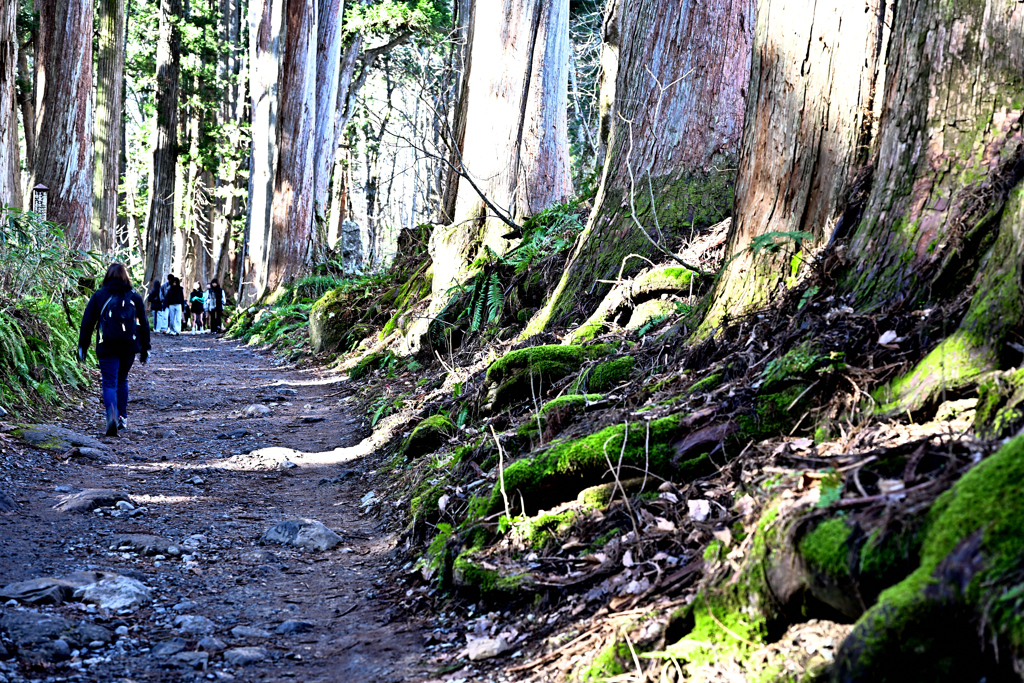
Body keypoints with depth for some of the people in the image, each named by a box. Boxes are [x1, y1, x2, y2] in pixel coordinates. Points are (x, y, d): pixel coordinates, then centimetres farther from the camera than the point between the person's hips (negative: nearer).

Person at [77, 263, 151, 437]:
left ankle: (112, 412, -31)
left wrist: (82, 346, 7)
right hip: (129, 347, 2)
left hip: (107, 347, -2)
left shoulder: (99, 296, 3)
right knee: (122, 380, 21)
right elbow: (144, 324, 11)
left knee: (110, 383, -4)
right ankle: (122, 417, 22)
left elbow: (87, 323, 1)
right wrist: (145, 349, 17)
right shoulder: (134, 297, 8)